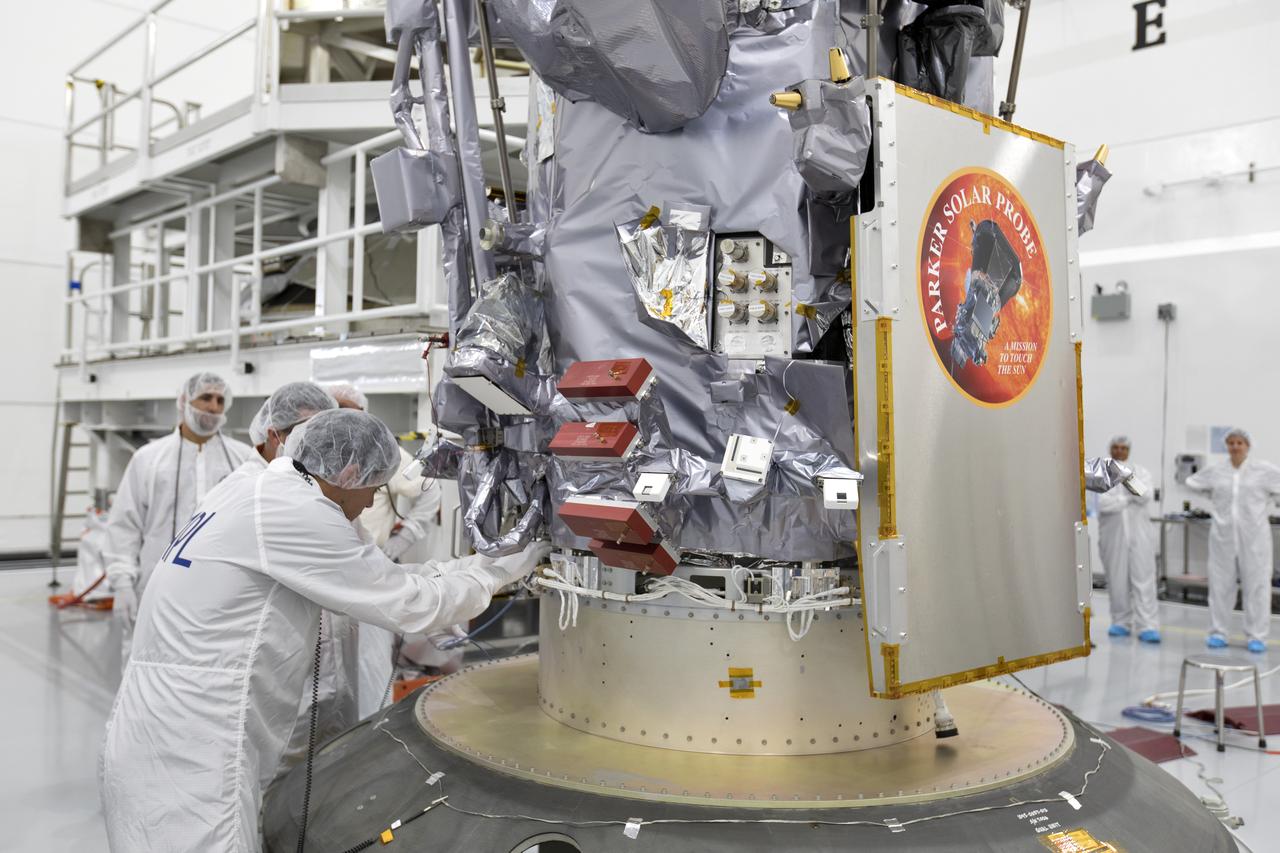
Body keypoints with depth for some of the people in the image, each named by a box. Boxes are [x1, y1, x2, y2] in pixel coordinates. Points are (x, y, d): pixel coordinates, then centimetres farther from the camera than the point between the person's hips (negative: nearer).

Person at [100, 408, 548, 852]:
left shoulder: (261, 496, 12)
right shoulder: (293, 509, -17)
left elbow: (381, 581, 14)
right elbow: (410, 605, -12)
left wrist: (484, 563, 13)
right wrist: (512, 563, 0)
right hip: (187, 755, -9)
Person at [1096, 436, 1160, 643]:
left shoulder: (1141, 472, 10)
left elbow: (1145, 496, -7)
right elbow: (1102, 503, -10)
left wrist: (1129, 478, -16)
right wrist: (1129, 499, -8)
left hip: (1138, 532, 1)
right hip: (1112, 534, -1)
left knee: (1144, 579, -6)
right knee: (1116, 580, 2)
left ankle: (1147, 627, -7)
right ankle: (1121, 622, 13)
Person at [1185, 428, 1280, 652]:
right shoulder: (1215, 471, 4)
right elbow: (1191, 482, 18)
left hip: (1253, 535, -2)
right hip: (1223, 534, 2)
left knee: (1256, 583, 0)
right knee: (1220, 583, 7)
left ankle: (1257, 636, 8)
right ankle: (1218, 632, 16)